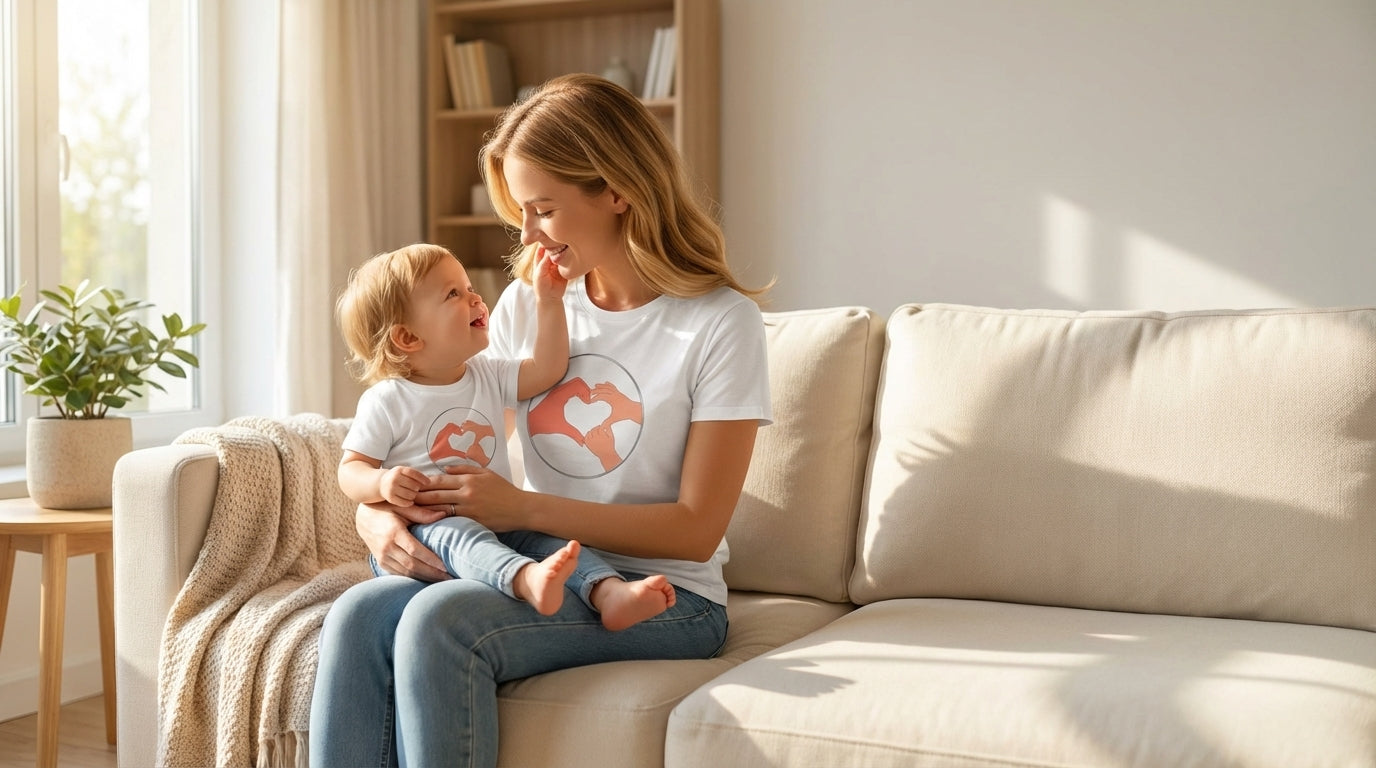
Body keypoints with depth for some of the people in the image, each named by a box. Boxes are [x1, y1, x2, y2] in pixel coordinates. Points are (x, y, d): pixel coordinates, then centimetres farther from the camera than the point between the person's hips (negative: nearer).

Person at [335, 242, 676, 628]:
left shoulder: (488, 377, 14)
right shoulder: (386, 400, -3)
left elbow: (546, 369, 11)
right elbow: (351, 470, -2)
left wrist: (549, 302, 4)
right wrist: (382, 483, -25)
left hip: (495, 526, 6)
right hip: (423, 532, -6)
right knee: (459, 534, -37)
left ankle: (608, 593, -44)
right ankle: (527, 578, -66)